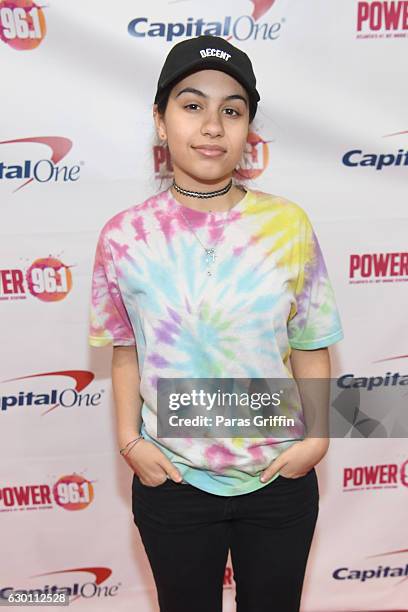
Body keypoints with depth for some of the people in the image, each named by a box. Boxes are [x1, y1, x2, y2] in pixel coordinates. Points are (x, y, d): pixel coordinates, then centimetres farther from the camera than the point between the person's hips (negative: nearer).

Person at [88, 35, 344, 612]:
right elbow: (125, 349, 0)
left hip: (281, 479, 0)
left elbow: (310, 345, -3)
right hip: (171, 482, 1)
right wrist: (129, 439, -8)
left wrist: (317, 436, -10)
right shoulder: (125, 236, -10)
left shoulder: (289, 225, -11)